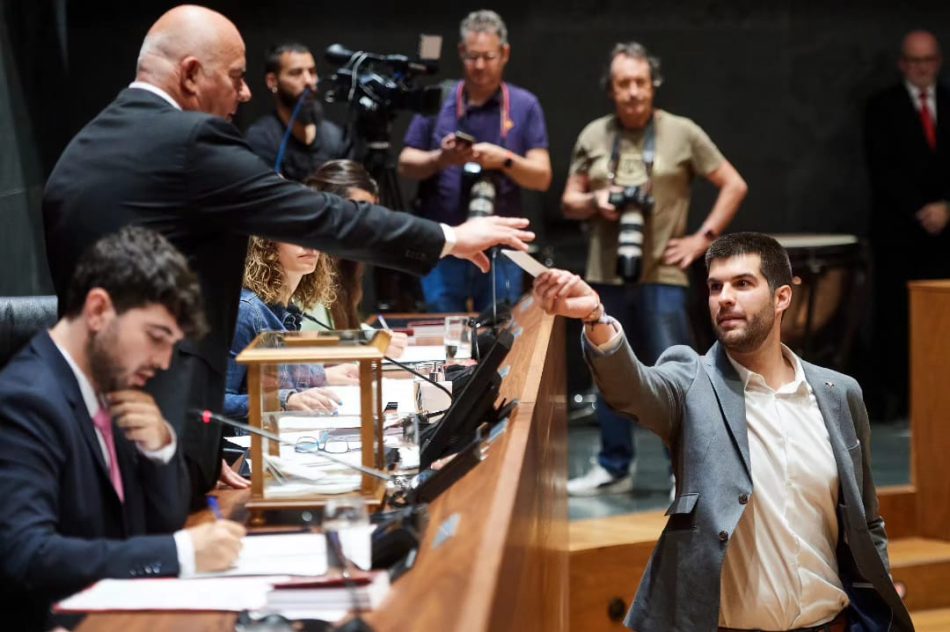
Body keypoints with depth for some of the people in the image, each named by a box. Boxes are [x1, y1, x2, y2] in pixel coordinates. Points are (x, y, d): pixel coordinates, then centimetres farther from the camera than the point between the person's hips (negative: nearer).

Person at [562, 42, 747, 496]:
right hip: (605, 274, 4)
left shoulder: (681, 133, 0)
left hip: (662, 275, -4)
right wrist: (595, 203, -8)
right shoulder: (593, 136, 8)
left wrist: (703, 238, -4)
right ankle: (614, 467, 22)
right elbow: (569, 202, 14)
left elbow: (734, 186, 3)